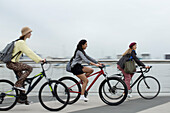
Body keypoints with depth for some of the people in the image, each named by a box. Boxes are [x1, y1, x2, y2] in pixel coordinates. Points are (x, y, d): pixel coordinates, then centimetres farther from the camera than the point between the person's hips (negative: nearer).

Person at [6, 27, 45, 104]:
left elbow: (28, 52, 21)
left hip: (13, 63, 10)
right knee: (29, 68, -16)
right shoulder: (21, 42, -16)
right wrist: (40, 59, -23)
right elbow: (29, 52, -23)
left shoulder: (22, 42, 16)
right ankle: (17, 84, -13)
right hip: (11, 63, -10)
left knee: (21, 78, 10)